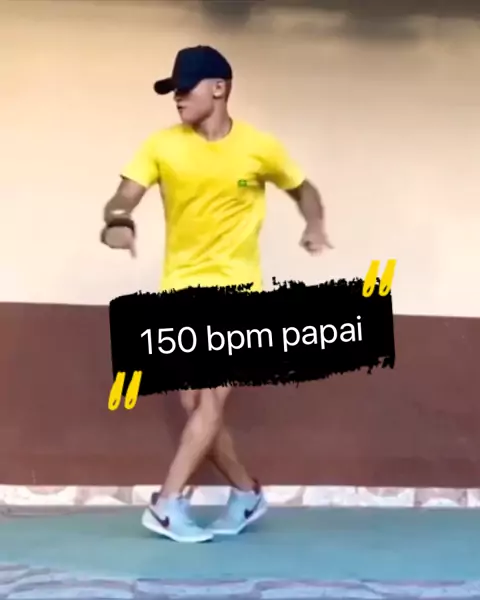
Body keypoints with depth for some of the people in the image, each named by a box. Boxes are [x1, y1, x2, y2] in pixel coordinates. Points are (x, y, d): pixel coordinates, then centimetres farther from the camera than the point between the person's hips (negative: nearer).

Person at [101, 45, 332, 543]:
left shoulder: (259, 147, -4)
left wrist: (315, 227, -9)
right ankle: (246, 492, 23)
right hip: (180, 289, 3)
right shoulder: (162, 145, -2)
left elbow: (303, 188, 11)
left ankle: (168, 503, -7)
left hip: (235, 290, -3)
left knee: (212, 400, -12)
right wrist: (117, 222, -34)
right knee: (195, 405, 5)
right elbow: (124, 198, -10)